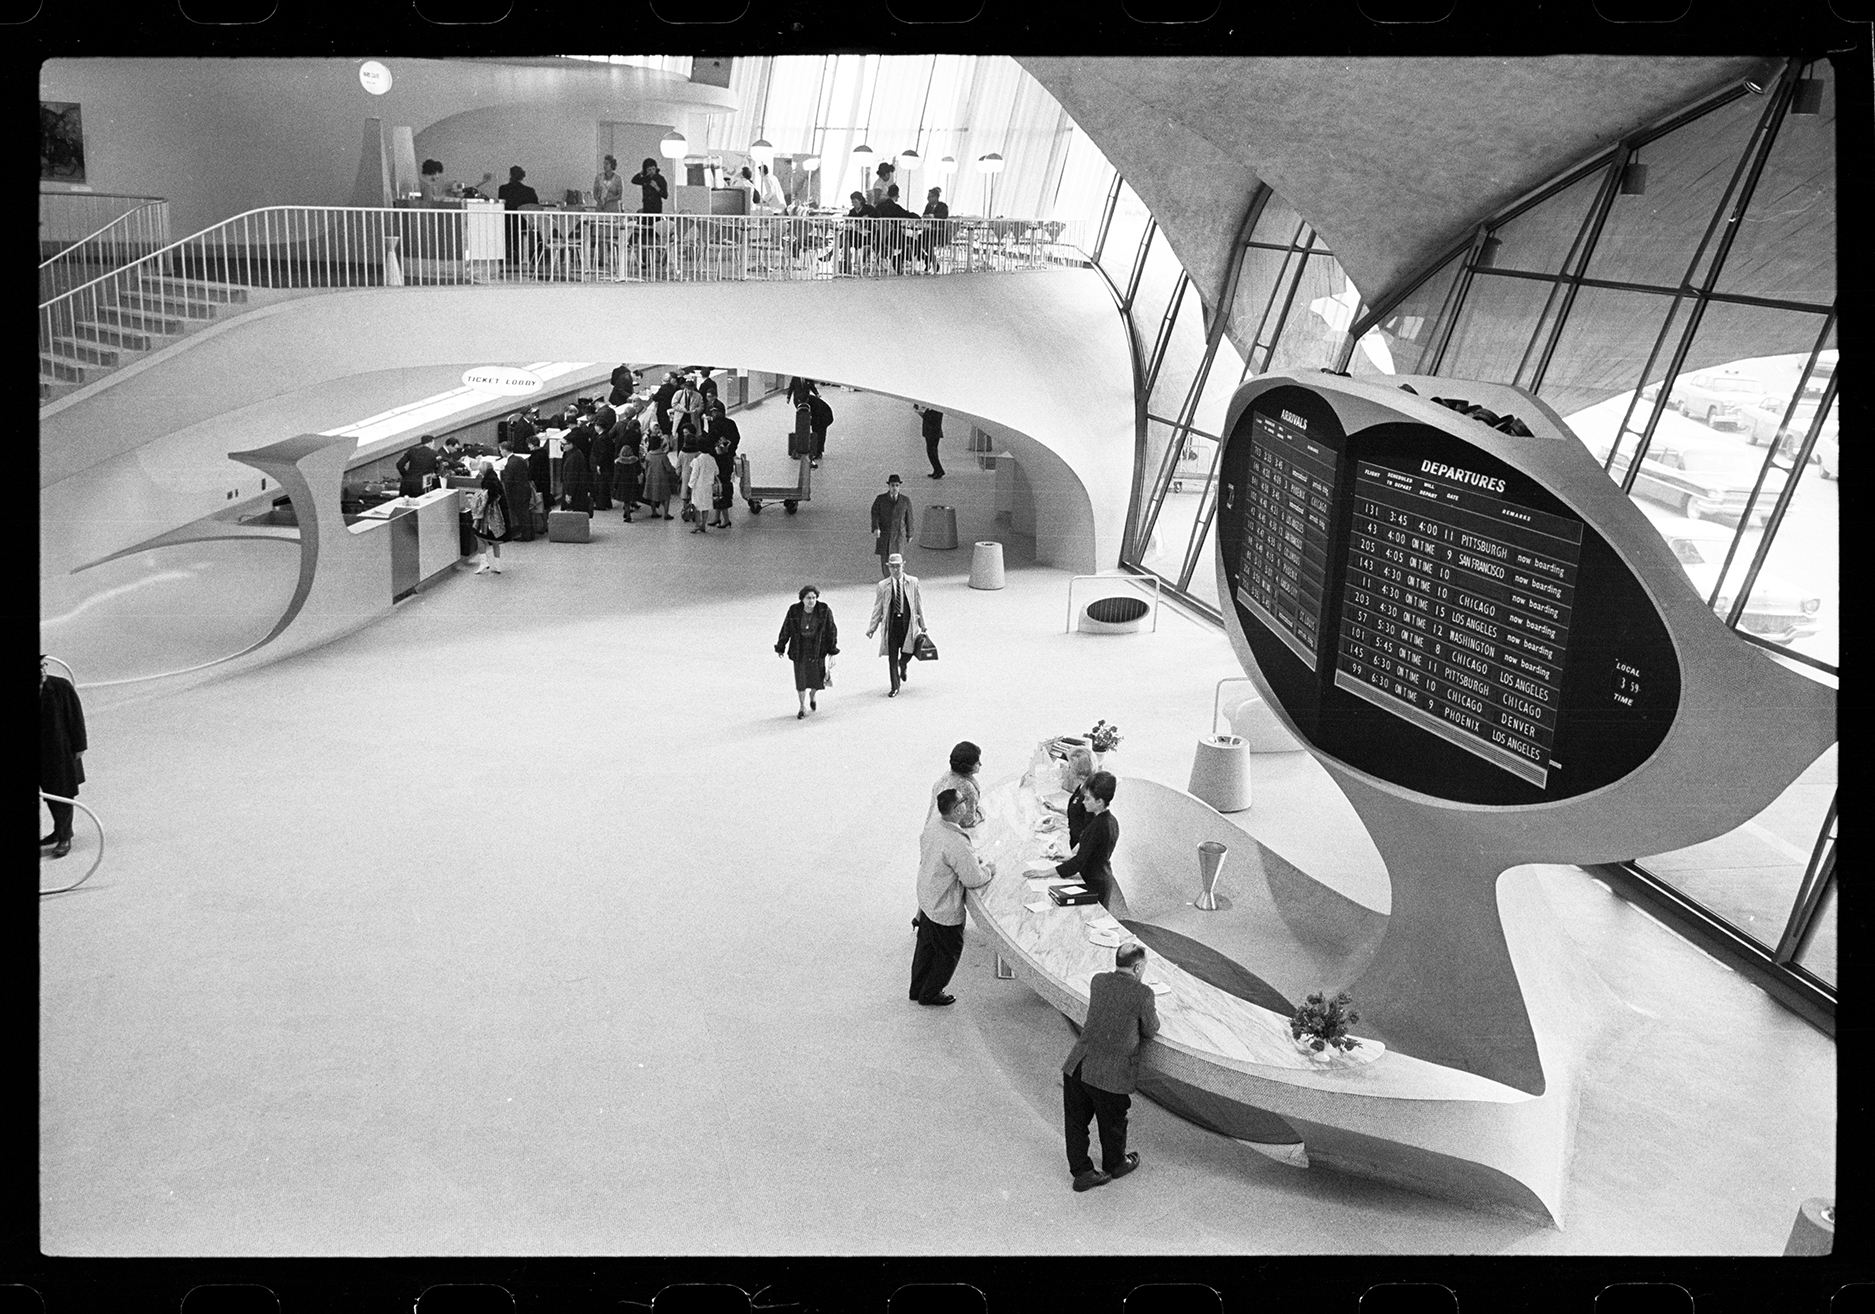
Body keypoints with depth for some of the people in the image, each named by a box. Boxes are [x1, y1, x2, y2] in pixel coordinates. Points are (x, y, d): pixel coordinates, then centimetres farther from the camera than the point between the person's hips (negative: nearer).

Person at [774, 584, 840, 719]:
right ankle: (802, 707, 15)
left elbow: (831, 630, -2)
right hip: (800, 649, 0)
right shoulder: (794, 611, -9)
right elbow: (786, 630, 1)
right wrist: (780, 648, 7)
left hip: (818, 649, 0)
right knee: (801, 678, -1)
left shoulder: (824, 611, -10)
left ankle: (812, 695, 39)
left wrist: (832, 650, -2)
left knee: (818, 678, 4)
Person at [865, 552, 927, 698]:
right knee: (892, 657, 2)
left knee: (907, 653, -2)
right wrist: (872, 628, 2)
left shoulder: (913, 582, 1)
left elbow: (919, 604, 6)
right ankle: (895, 687, 13)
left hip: (908, 622, 0)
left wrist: (923, 625, 7)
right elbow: (877, 609, 5)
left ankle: (903, 665, 36)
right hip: (891, 623, 0)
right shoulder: (883, 586, 1)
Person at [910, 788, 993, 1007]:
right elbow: (973, 879, -26)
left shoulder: (934, 824, -8)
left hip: (926, 898, 8)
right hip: (945, 910, -8)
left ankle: (918, 989, 42)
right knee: (948, 952, 15)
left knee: (926, 946, 26)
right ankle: (930, 995, 32)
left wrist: (972, 859, 9)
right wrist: (988, 870, -5)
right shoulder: (956, 843, -35)